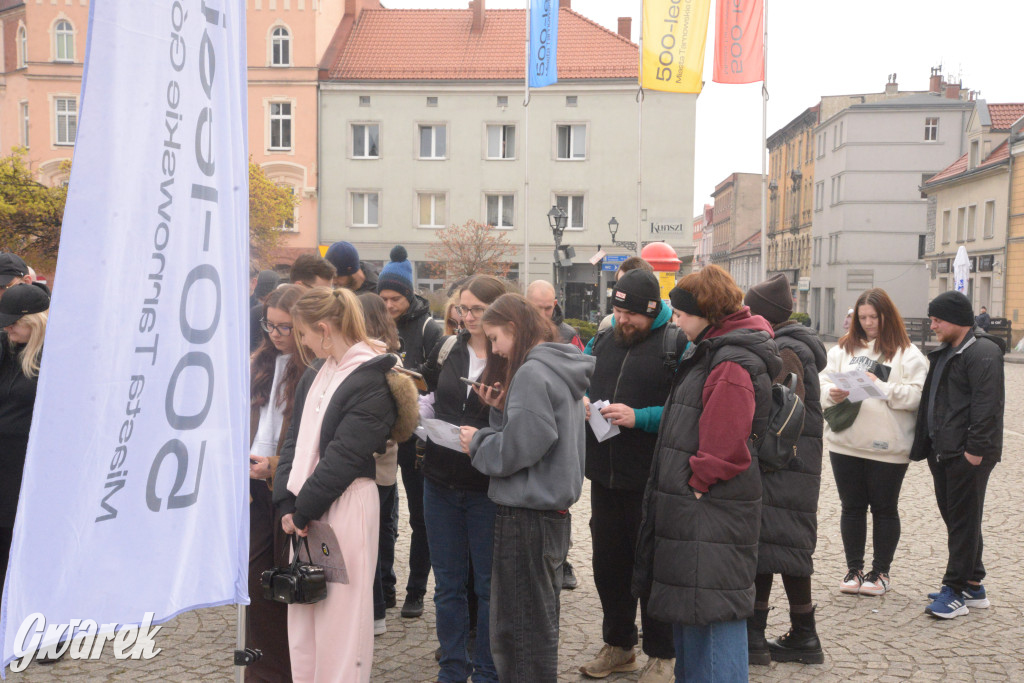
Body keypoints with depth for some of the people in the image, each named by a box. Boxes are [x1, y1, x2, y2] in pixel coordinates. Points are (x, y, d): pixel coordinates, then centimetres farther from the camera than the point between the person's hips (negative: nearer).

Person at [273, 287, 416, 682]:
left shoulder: (372, 382, -12)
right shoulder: (315, 377, 14)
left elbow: (344, 457, -16)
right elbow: (295, 441, 10)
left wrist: (301, 509, -12)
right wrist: (288, 503, -2)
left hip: (346, 507, -8)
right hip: (305, 509, 8)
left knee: (339, 616, -1)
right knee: (302, 613, 13)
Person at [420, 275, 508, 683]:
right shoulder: (448, 348, 5)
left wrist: (483, 438, -27)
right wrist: (420, 418, 0)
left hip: (488, 487, -4)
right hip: (441, 481, 5)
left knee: (488, 583, 8)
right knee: (448, 582, 14)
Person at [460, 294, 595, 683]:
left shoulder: (531, 373, -17)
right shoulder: (562, 370, 12)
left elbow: (517, 449, -21)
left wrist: (477, 442, -5)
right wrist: (501, 410, 3)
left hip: (526, 515, -10)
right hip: (552, 509, 10)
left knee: (520, 627, 1)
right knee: (540, 620, 20)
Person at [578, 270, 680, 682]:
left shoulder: (676, 344, -11)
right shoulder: (603, 341, 9)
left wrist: (638, 417, -25)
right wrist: (581, 402, -3)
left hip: (651, 479, -6)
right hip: (605, 475, 6)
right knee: (608, 562, 16)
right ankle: (618, 646, 33)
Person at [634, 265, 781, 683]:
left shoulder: (732, 365, -19)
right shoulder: (708, 352, 14)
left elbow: (723, 449, -23)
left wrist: (696, 485, -12)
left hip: (711, 512, -10)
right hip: (692, 507, 10)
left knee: (714, 609, -3)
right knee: (688, 604, 19)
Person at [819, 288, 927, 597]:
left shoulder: (907, 354, -2)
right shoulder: (844, 348, 9)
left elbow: (916, 395, -12)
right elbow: (822, 381, 3)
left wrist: (881, 386, -20)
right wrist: (832, 393, -17)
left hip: (888, 447, -3)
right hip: (845, 442, 3)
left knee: (885, 509, 9)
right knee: (852, 507, 11)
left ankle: (881, 571, 23)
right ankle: (854, 569, 25)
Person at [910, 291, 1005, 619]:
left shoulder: (982, 352, -13)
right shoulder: (945, 352, 18)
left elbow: (988, 404, -20)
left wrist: (975, 448, -22)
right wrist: (925, 444, 17)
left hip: (967, 454, -10)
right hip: (942, 451, 10)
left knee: (963, 521, -3)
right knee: (954, 518, 14)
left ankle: (956, 591, 2)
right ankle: (974, 586, 24)